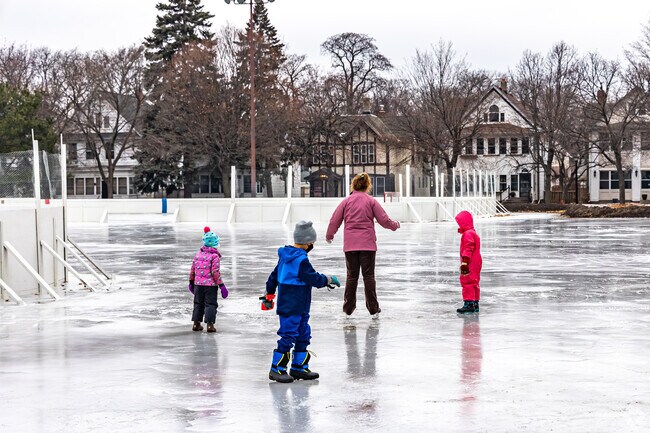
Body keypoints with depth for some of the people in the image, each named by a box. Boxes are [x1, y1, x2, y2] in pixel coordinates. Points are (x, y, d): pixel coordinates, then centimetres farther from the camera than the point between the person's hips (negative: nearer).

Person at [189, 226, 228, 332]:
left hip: (198, 284, 5)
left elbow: (192, 270, 11)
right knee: (210, 304, 1)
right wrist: (221, 285, -12)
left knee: (198, 303, 16)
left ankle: (196, 323, 19)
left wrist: (191, 282, 23)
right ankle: (210, 324, -6)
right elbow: (215, 272, -17)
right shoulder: (215, 256, -12)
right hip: (211, 284, -5)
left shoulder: (198, 254, 6)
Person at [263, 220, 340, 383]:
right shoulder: (301, 260, -20)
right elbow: (314, 279, -18)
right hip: (291, 308, -10)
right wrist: (329, 280, -1)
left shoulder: (285, 256, 11)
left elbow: (274, 275, 20)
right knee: (288, 336, -5)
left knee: (303, 335, 15)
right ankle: (277, 369, 2)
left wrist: (269, 294, 29)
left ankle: (299, 367, 22)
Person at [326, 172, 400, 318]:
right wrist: (395, 225, 20)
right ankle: (373, 309, 5)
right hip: (368, 244, -1)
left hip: (350, 245, 1)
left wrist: (329, 236, 22)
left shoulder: (346, 201, 3)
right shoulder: (371, 201, -1)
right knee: (369, 276, 3)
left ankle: (348, 308, 15)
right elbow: (384, 220, -1)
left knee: (351, 276, 10)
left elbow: (334, 221, 5)